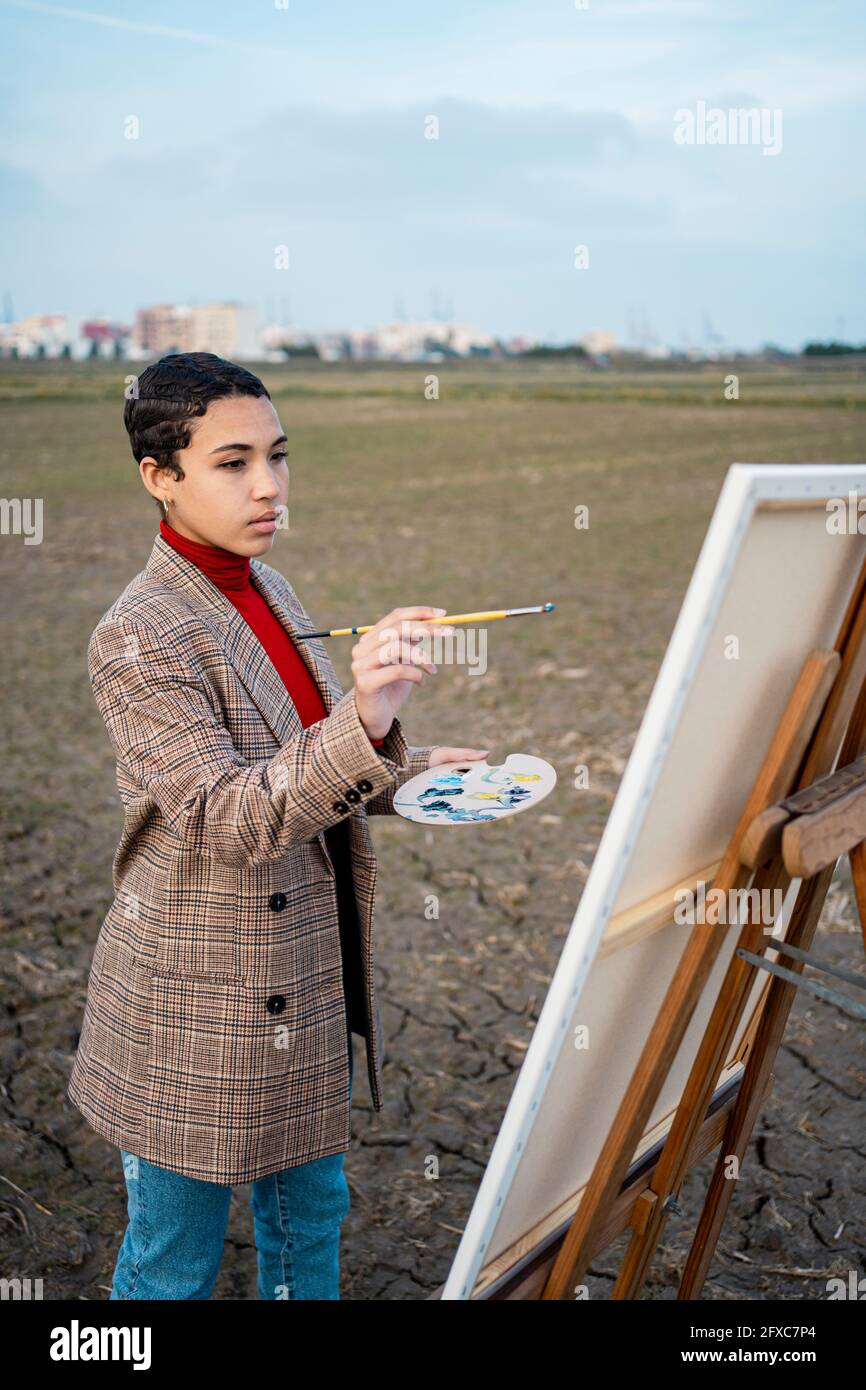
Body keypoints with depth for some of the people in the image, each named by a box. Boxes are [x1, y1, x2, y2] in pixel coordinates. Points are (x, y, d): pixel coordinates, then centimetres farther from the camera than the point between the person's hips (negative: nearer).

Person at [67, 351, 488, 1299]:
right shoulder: (137, 637, -22)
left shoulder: (265, 587, 4)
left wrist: (408, 769, -2)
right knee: (173, 1261, 14)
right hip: (197, 1007, -7)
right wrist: (362, 723, -45)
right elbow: (226, 817, -31)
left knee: (309, 1211, 25)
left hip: (305, 981, 8)